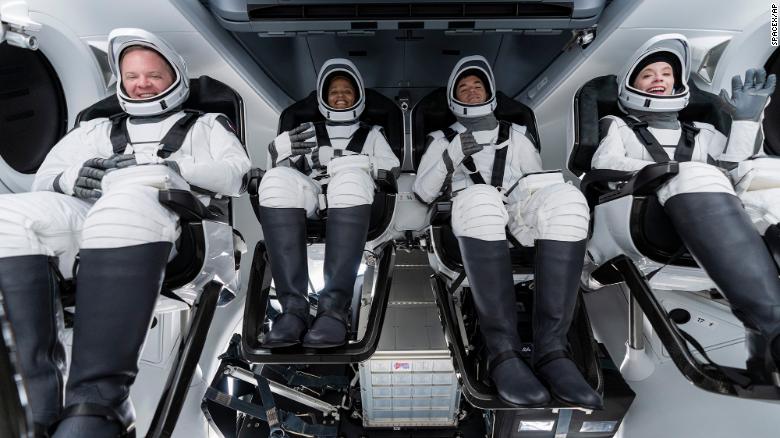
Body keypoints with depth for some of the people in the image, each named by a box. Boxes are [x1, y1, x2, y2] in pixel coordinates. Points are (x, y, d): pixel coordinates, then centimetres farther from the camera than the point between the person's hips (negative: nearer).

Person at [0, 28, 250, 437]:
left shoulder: (206, 126, 27)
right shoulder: (95, 130, 37)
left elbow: (236, 174, 8)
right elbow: (43, 179, 27)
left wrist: (170, 167, -5)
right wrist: (67, 179, 3)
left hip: (172, 222, -4)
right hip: (81, 218, 5)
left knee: (126, 203, -38)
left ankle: (96, 405, -41)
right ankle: (35, 401, -30)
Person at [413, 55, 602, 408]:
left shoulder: (517, 135, 31)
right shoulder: (442, 140, 26)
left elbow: (539, 183, 24)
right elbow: (422, 193, 12)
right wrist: (451, 156, -4)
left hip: (518, 214, 2)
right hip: (473, 215, -2)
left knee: (566, 199, -33)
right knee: (480, 199, -40)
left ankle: (551, 348, -36)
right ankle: (503, 351, -39)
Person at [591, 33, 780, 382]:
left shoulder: (701, 133, 38)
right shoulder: (619, 126, 28)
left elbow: (736, 169, 21)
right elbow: (604, 163, 5)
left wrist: (746, 120, 14)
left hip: (719, 217, 4)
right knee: (695, 176, -34)